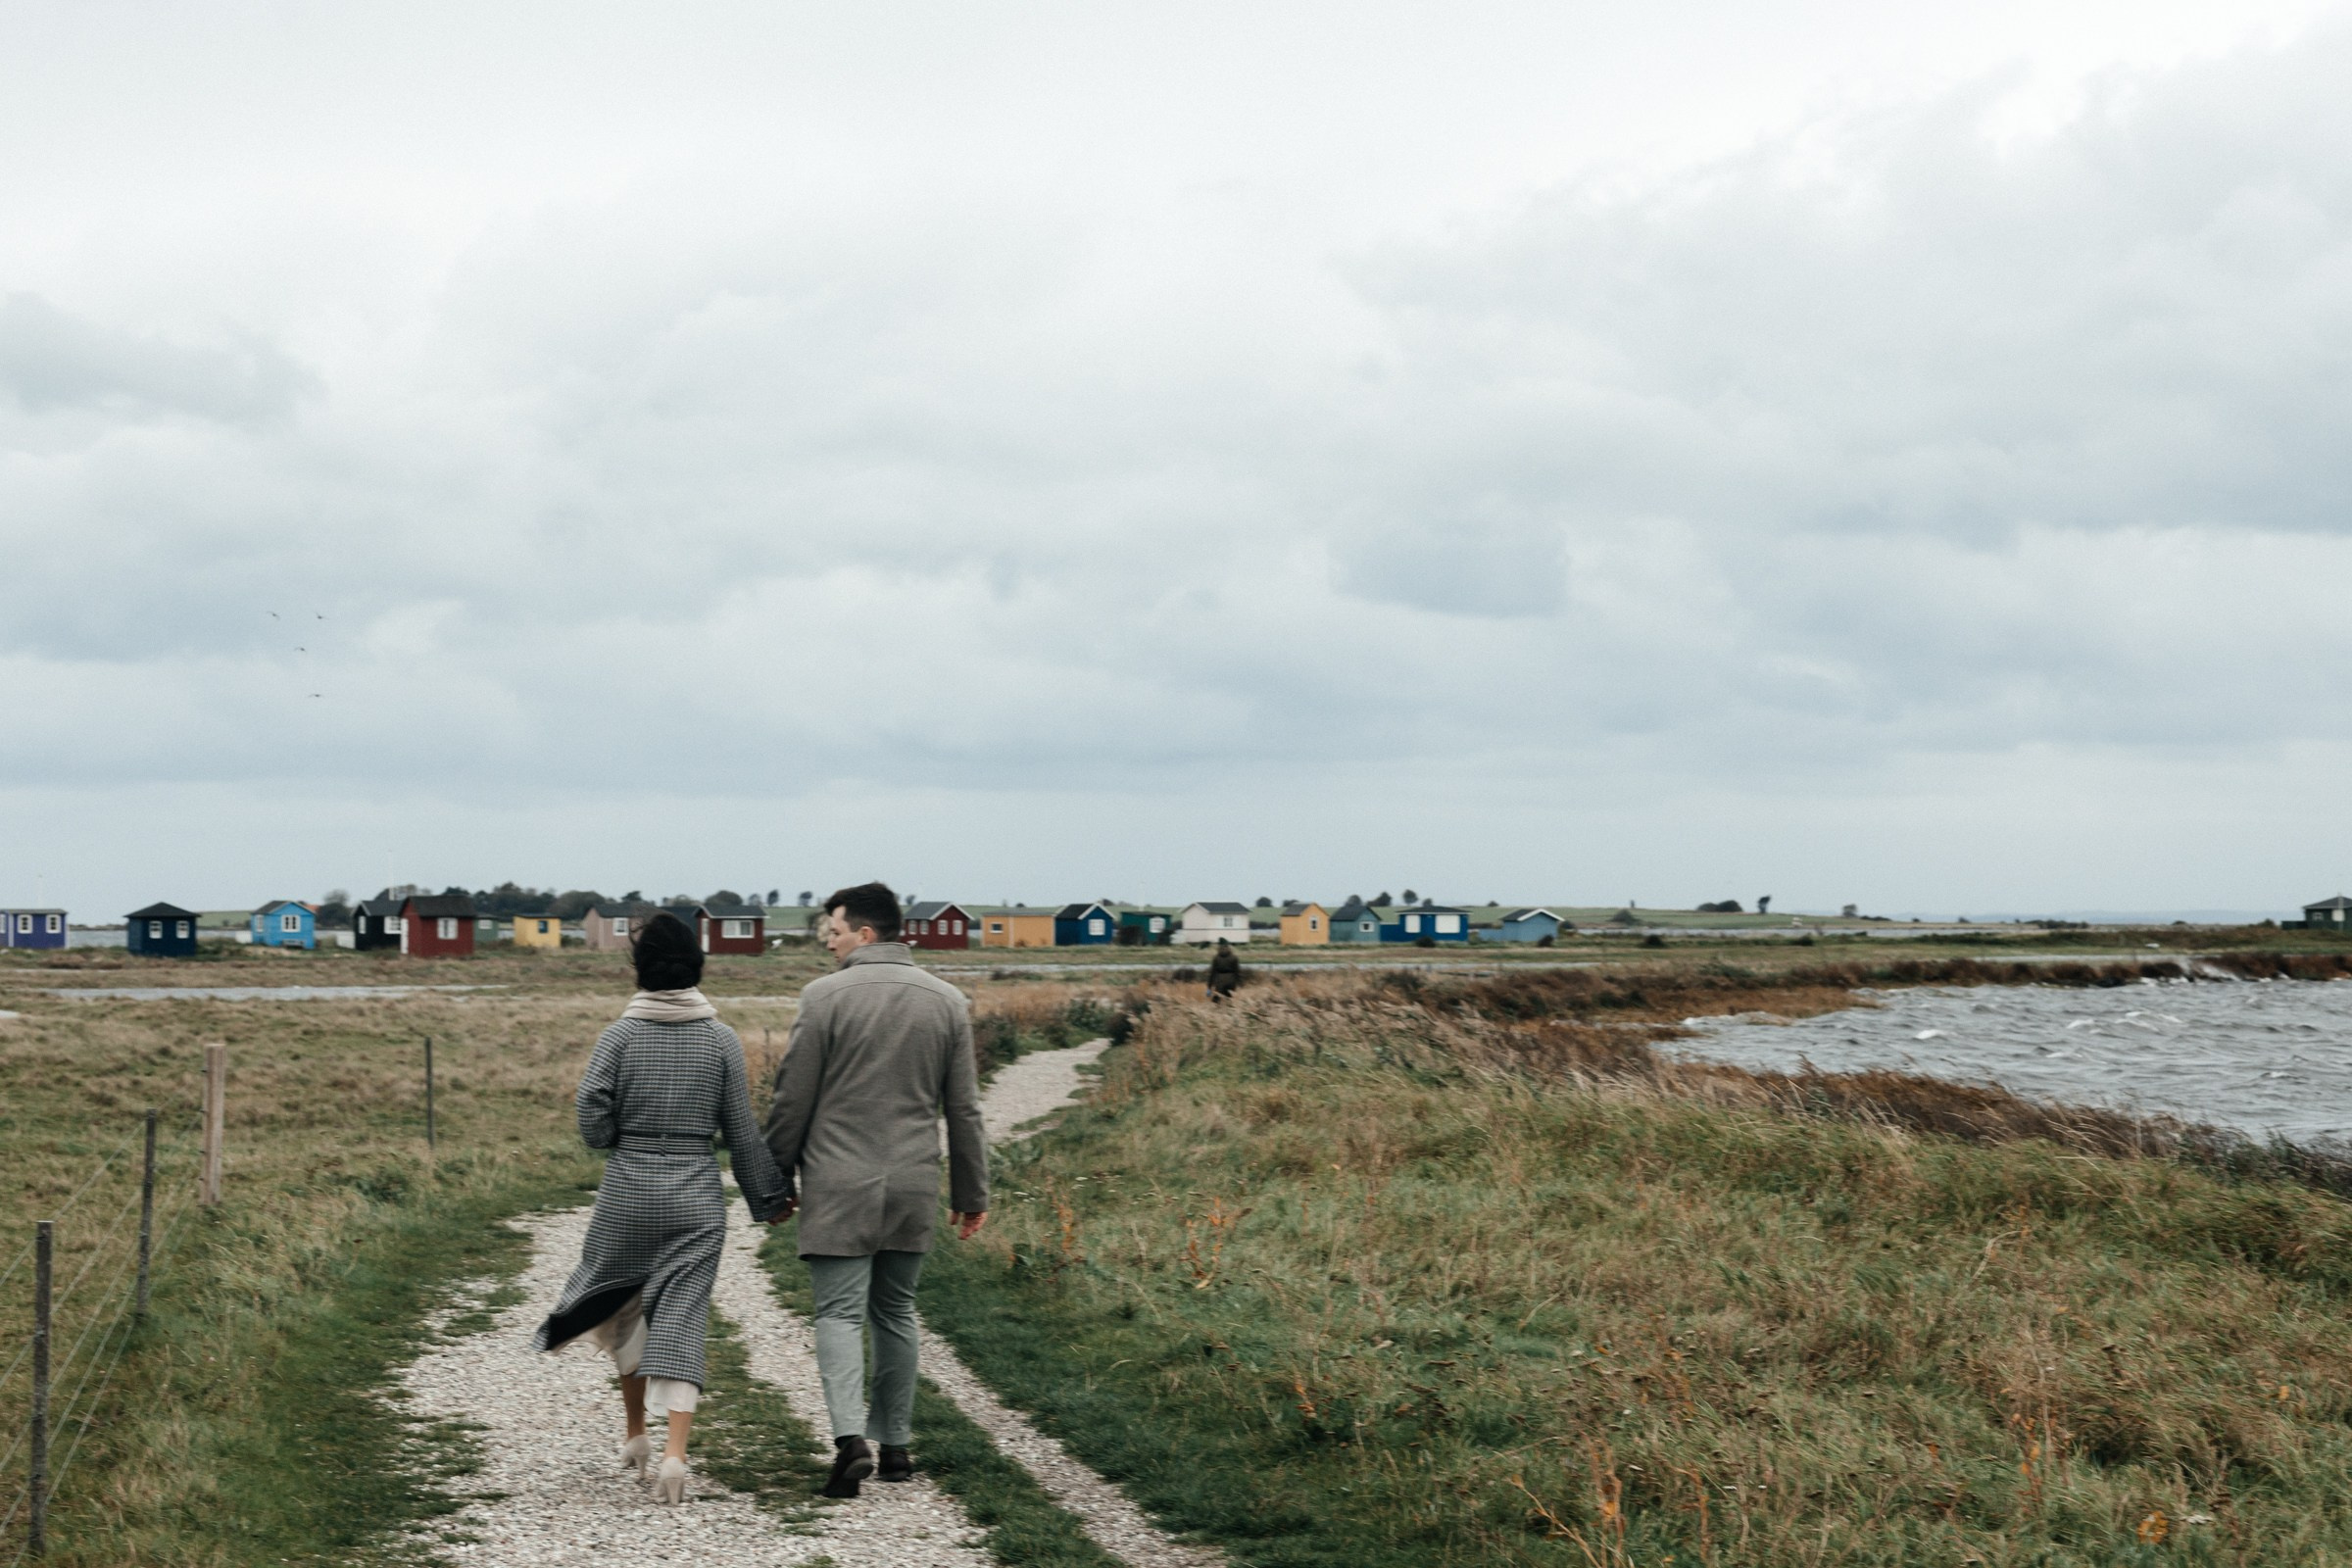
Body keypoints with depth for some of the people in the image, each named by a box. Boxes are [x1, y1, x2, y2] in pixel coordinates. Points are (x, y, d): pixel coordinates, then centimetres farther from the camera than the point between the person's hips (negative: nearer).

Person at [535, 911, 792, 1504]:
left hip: (627, 1193, 0)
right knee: (681, 1320, -1)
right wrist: (768, 1196, 13)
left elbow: (591, 1117, -11)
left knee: (621, 1304, 21)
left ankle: (636, 1434, 29)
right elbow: (743, 1131, 2)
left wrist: (621, 1138, 11)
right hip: (696, 1199, 0)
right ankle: (675, 1451, -15)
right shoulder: (722, 1040, 0)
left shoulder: (620, 1036, -4)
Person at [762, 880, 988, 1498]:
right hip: (913, 1188, 4)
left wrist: (777, 1178, 6)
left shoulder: (826, 996, -8)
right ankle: (895, 1443, 18)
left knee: (840, 1312, -4)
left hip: (839, 1186, -4)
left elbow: (792, 1100, -5)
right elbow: (964, 1109, 9)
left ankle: (851, 1436, -21)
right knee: (895, 1313, 15)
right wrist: (972, 1193, 15)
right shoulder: (947, 1001, 5)